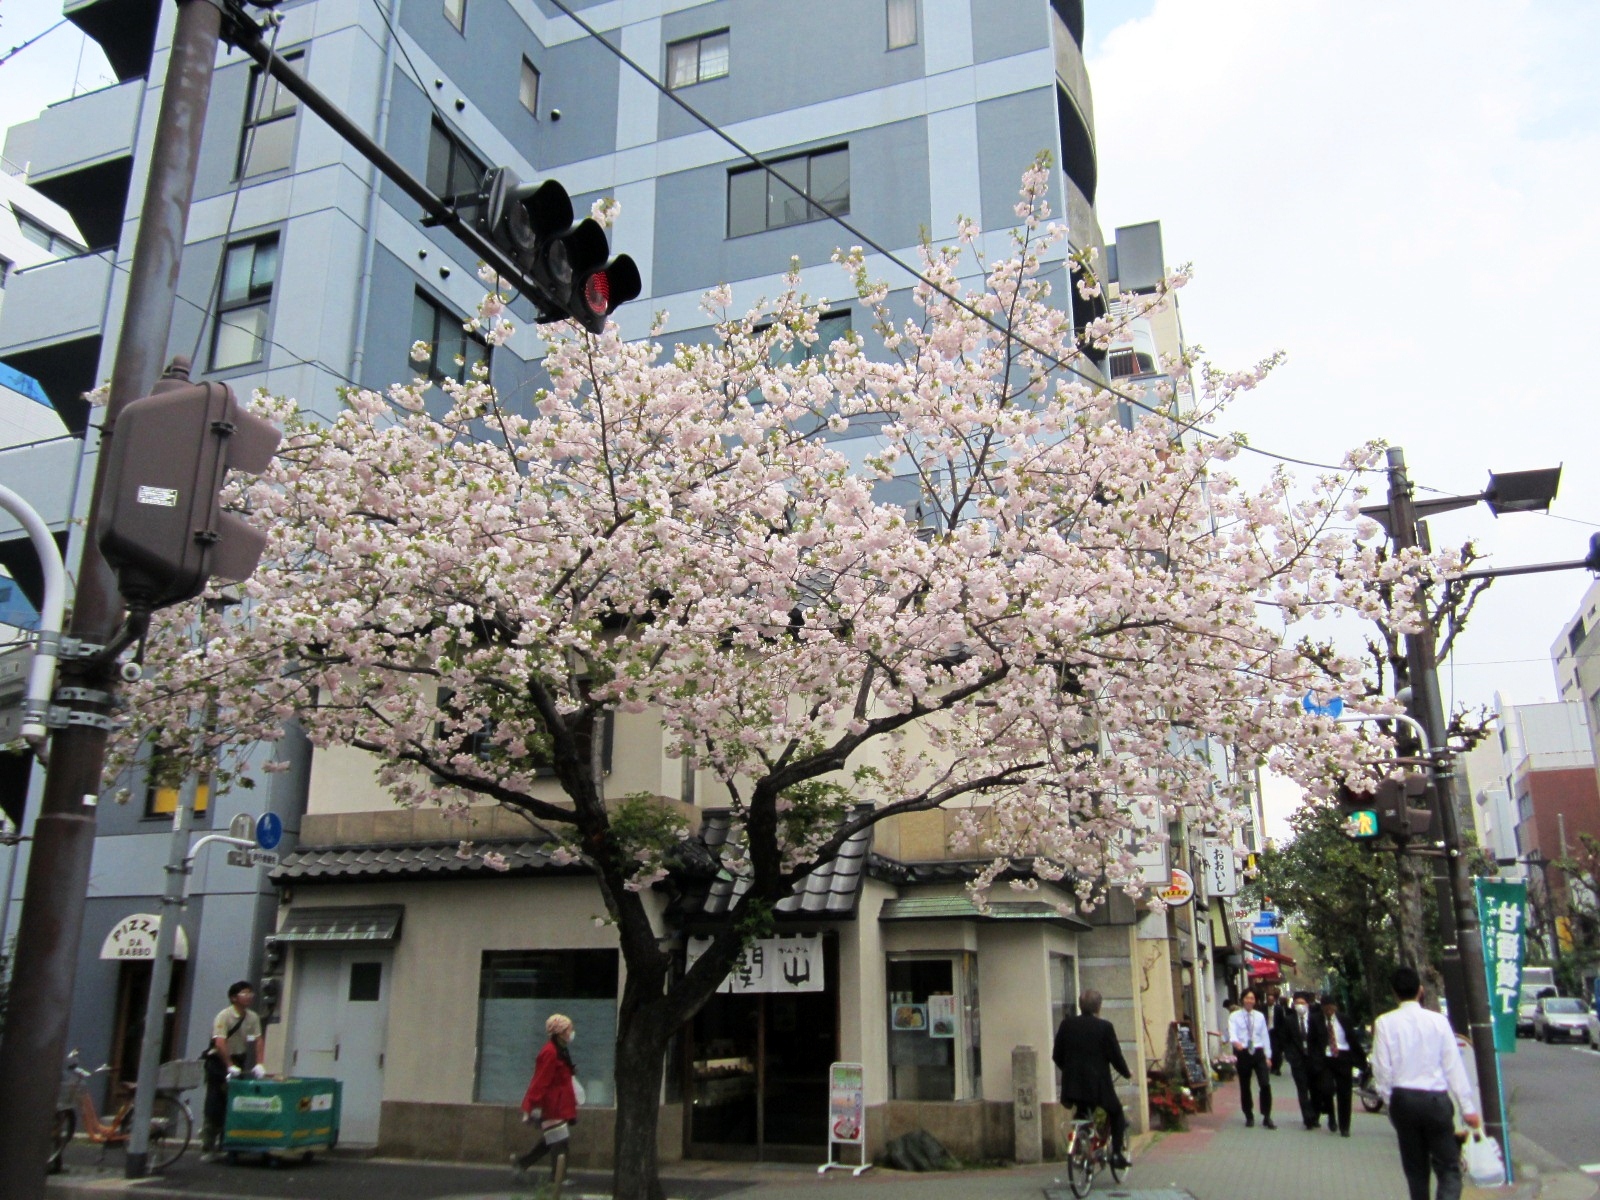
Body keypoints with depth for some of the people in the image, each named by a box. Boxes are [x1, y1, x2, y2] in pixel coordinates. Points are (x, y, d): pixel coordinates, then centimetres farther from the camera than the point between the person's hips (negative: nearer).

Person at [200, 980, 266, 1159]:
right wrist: (230, 1066, -32)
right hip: (218, 1061, -5)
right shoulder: (224, 1016, -19)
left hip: (238, 1059, 5)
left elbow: (259, 1041, -2)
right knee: (214, 1105, -4)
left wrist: (259, 1064, -13)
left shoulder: (252, 1017, -1)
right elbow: (220, 1043, -27)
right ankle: (207, 1148, 6)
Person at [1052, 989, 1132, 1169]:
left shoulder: (1067, 1024, 3)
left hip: (1073, 1082, 3)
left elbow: (1056, 1055, 7)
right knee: (1116, 1114, 19)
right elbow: (1115, 1056, -4)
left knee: (1082, 1114, 26)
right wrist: (1127, 1073, 15)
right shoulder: (1105, 1026, -8)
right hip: (1098, 1083, -3)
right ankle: (1116, 1153, 10)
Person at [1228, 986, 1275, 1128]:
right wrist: (1236, 1042, -37)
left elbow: (1265, 1036, 9)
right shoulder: (1234, 1017, 0)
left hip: (1258, 1052, 1)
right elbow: (1232, 1033, -14)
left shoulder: (1260, 1016, 8)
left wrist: (1268, 1056, 5)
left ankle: (1267, 1117, 1)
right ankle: (1249, 1117, 24)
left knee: (1266, 1084, -11)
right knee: (1244, 1086, 8)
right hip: (1243, 1053, -1)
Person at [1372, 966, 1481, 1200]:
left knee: (1415, 1168, 15)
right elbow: (1454, 1067, -3)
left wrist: (1390, 1101, 10)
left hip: (1402, 1099, 1)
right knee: (1448, 1168, 5)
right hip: (1435, 1099, -1)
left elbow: (1382, 1069, -4)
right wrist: (1468, 1107, 2)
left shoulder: (1385, 1023, -5)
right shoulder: (1438, 1021, -5)